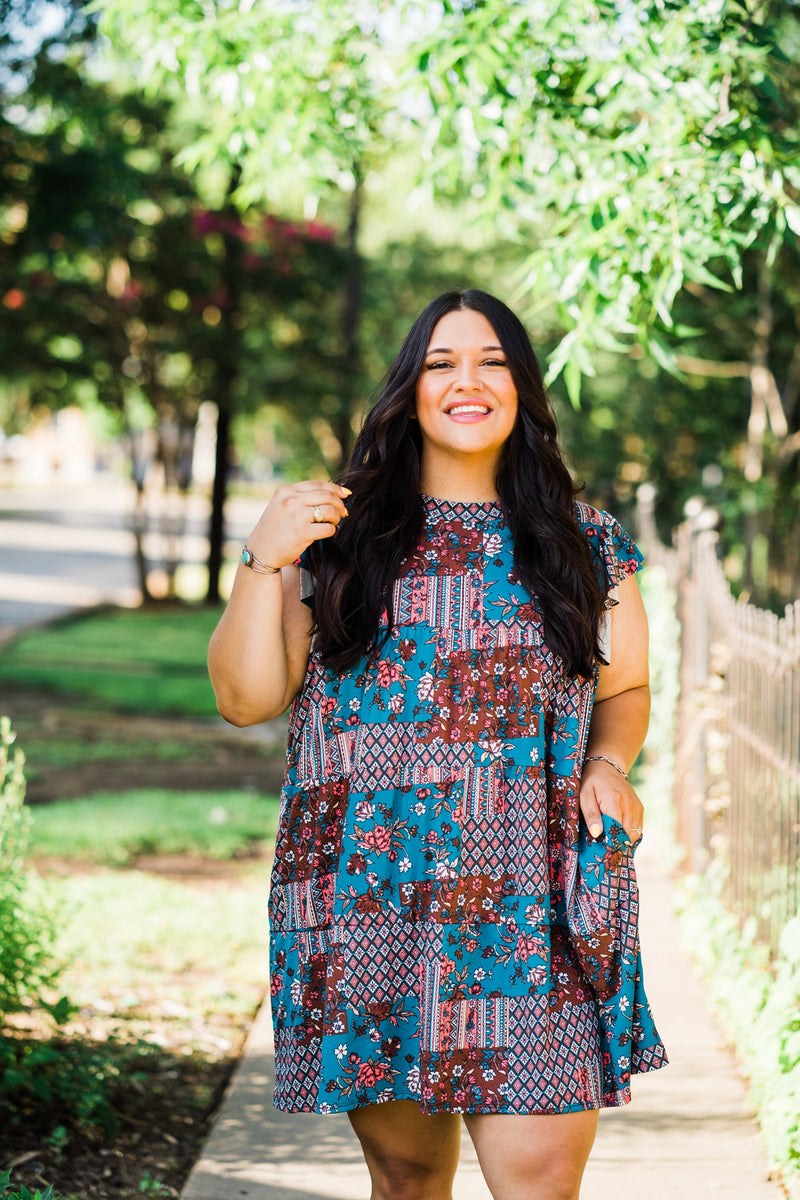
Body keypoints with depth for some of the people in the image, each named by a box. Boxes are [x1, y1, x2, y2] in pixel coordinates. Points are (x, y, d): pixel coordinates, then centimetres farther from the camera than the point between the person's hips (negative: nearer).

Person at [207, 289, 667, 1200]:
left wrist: (609, 763, -1)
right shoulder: (339, 537, 8)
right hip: (370, 903, 0)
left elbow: (625, 690, 20)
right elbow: (246, 699, 5)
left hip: (533, 910, 0)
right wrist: (263, 562, -8)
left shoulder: (588, 549, 11)